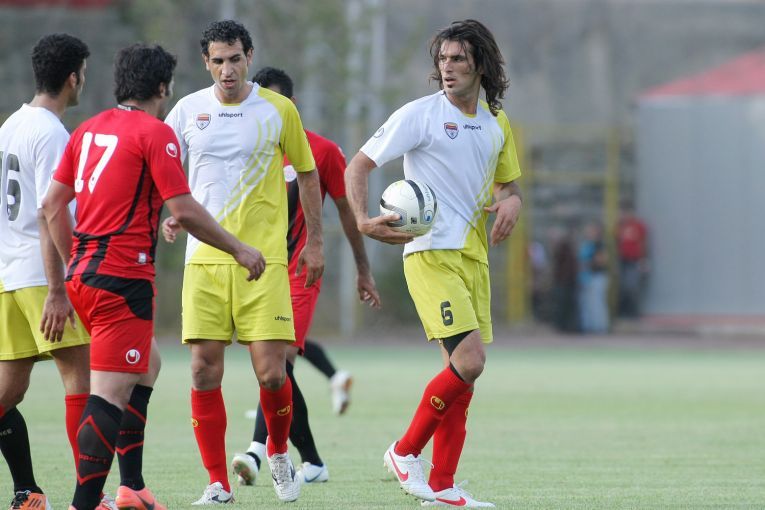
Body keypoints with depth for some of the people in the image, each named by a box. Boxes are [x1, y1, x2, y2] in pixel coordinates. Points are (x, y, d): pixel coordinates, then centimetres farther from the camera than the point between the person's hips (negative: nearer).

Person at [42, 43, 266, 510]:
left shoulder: (88, 130, 13)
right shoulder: (155, 133, -8)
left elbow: (53, 203, 15)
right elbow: (184, 210, -13)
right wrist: (240, 249, -3)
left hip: (83, 274, 9)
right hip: (123, 277, -9)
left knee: (147, 365, 24)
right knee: (111, 393, -10)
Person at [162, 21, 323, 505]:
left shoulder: (278, 109, 1)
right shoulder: (188, 110, 4)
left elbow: (307, 173, 12)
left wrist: (315, 242, 10)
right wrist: (170, 212, -4)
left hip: (264, 259, -2)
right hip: (204, 260, 2)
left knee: (271, 372, -8)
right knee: (205, 372, -4)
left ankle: (278, 453, 21)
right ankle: (218, 483, 6)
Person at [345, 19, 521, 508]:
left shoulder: (497, 123, 12)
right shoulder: (420, 114, -7)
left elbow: (508, 182, 25)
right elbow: (359, 166, -6)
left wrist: (511, 202, 1)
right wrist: (363, 220, -22)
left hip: (473, 255, 7)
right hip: (431, 253, -7)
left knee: (464, 368, 5)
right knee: (469, 362, -17)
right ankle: (406, 451, 0)